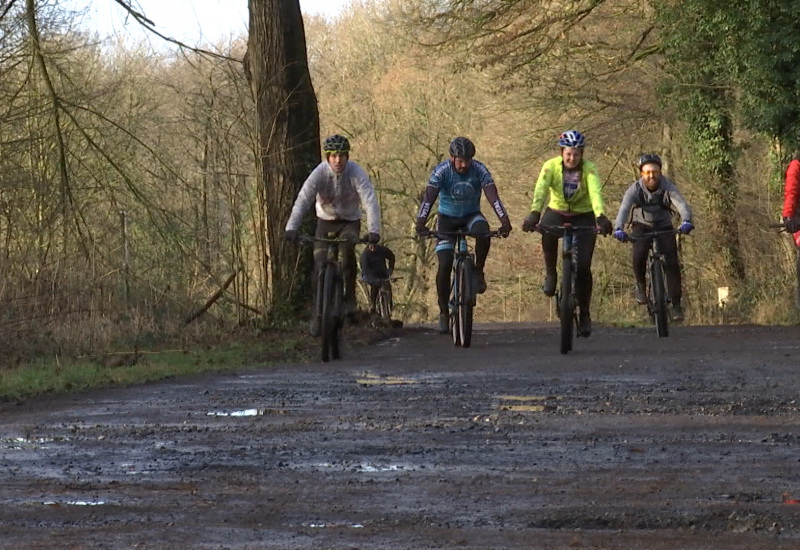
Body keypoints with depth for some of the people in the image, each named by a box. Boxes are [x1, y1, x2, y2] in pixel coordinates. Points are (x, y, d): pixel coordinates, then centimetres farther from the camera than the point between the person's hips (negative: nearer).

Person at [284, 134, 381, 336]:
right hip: (326, 221, 1)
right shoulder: (320, 173, -21)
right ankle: (318, 313, 8)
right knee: (319, 267, -8)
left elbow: (370, 201, -31)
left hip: (349, 221, -1)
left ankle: (350, 298, -21)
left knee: (348, 245, -33)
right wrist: (291, 228, -44)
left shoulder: (356, 173, -23)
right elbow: (303, 200, -30)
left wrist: (374, 230, -45)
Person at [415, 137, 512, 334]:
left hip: (471, 215, 0)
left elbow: (492, 196, -27)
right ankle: (443, 313, 0)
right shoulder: (441, 170, -20)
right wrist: (421, 222, -45)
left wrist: (504, 220, -42)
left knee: (483, 231, -36)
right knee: (445, 265, -14)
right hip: (447, 218, 0)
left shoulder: (479, 170, -19)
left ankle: (479, 272, -12)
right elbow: (429, 197, -30)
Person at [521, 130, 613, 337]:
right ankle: (550, 274, -12)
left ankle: (585, 314, 6)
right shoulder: (551, 166, -16)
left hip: (583, 216, 0)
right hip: (557, 212, 0)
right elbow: (540, 190, -30)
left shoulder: (589, 170, -18)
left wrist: (601, 217, -51)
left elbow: (596, 193, -34)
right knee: (548, 232, -37)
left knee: (583, 267, -11)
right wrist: (534, 214, -48)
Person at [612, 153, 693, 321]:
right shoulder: (635, 189, -22)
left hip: (664, 227, 1)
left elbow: (681, 203, -38)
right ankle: (641, 285, 0)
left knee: (671, 262, -14)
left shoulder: (667, 186, -23)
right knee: (639, 255, -28)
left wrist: (686, 221, -60)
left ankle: (676, 305, -5)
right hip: (642, 226, -1)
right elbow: (624, 208, -36)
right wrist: (618, 229, -57)